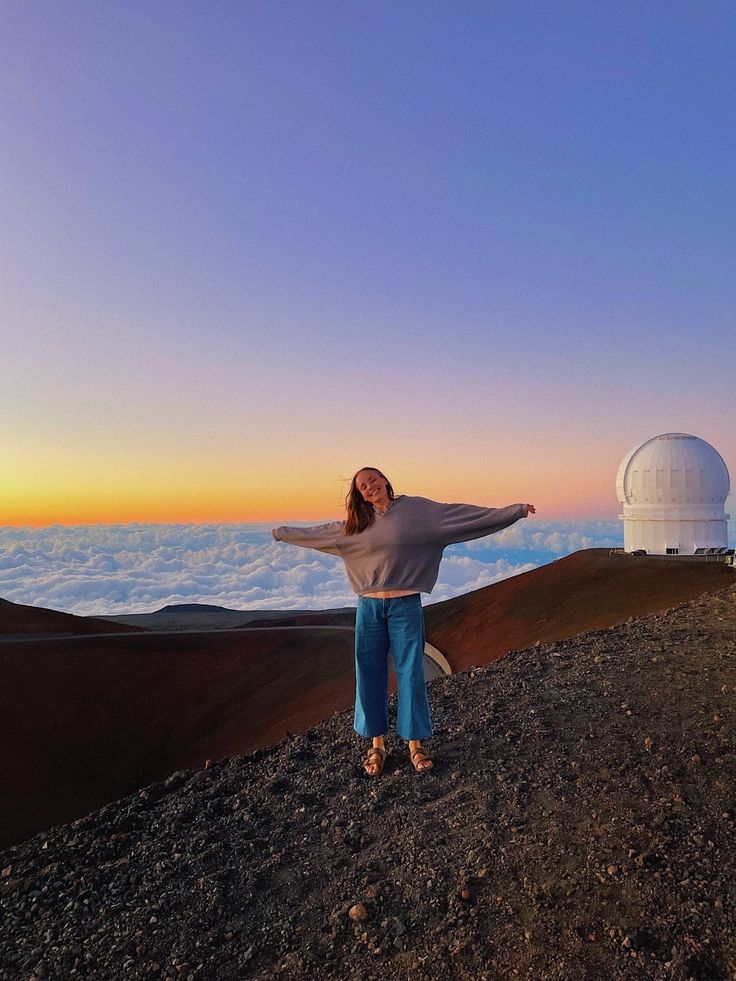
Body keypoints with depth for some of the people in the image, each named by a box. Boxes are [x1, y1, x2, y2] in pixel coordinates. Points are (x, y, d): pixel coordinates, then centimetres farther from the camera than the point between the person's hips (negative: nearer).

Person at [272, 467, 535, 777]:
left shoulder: (417, 508, -2)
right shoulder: (356, 524, 7)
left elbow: (466, 516, -3)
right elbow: (321, 532, 22)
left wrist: (516, 511, -6)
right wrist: (284, 533, 31)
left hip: (405, 605, -2)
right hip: (369, 608, 3)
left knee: (411, 675, 4)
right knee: (370, 676, 7)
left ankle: (415, 744, 20)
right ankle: (377, 744, 23)